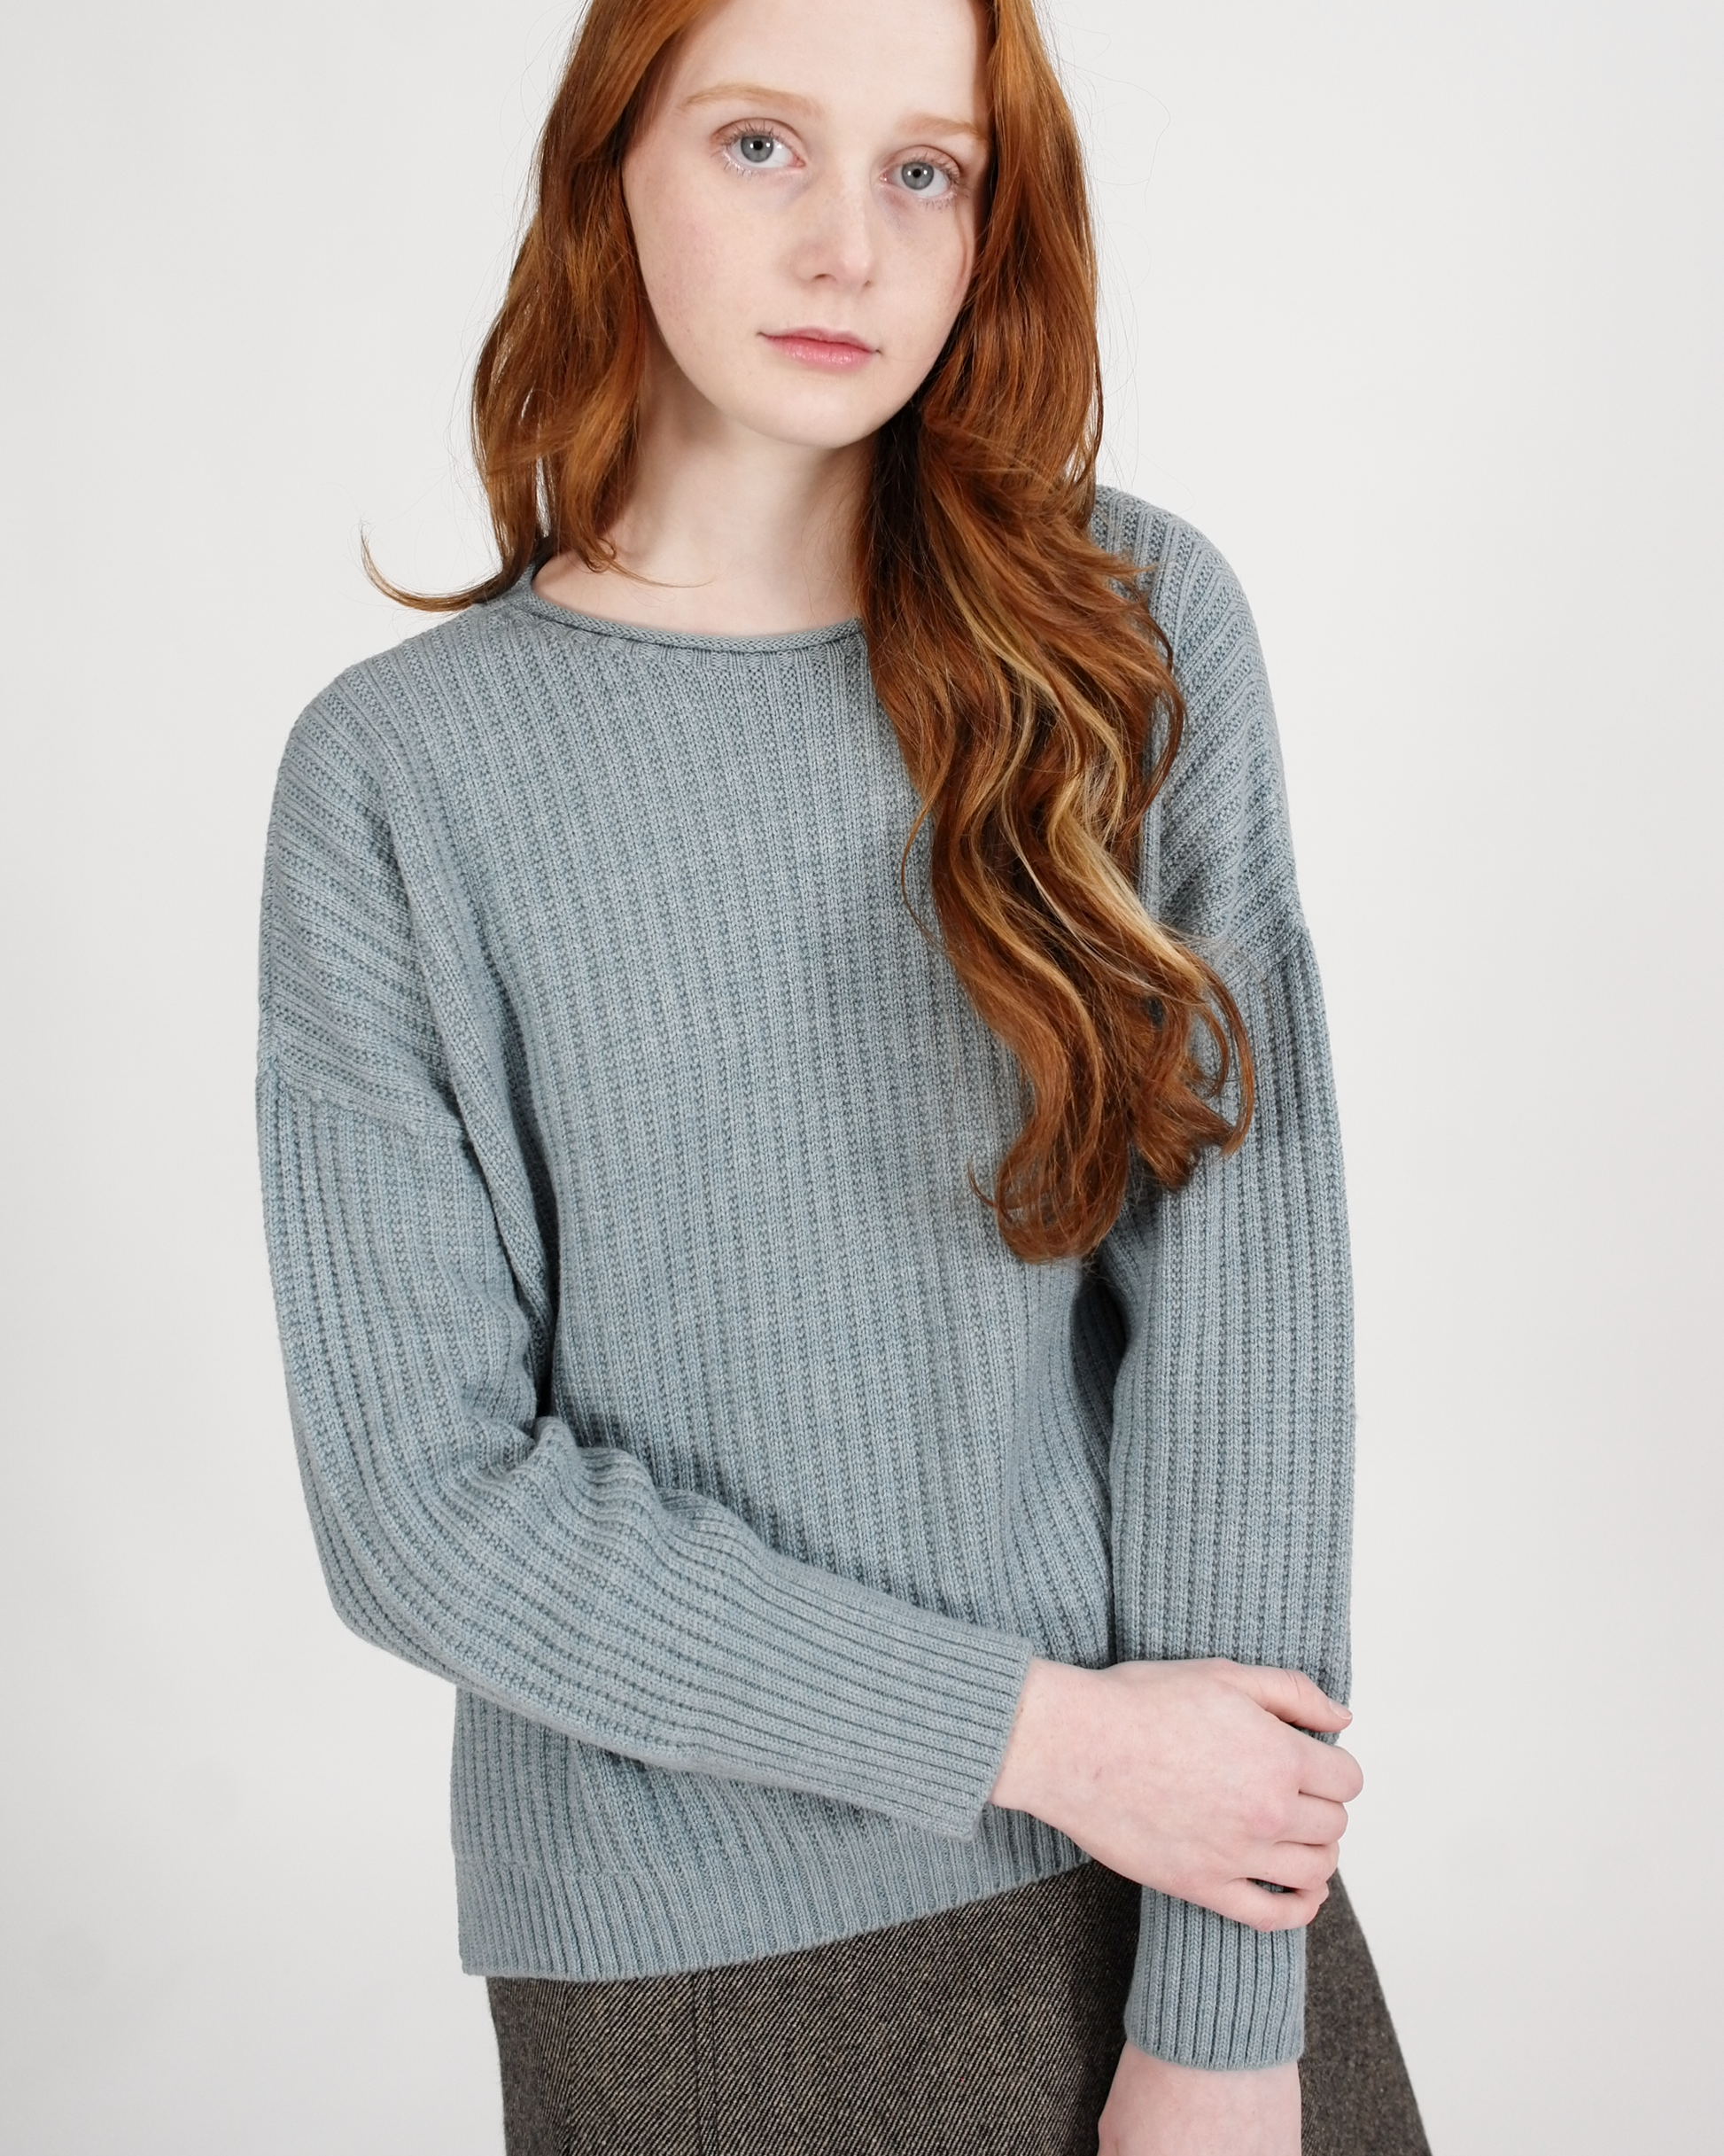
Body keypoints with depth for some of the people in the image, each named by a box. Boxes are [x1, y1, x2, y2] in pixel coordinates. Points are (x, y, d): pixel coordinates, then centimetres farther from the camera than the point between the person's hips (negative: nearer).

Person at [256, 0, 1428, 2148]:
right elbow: (426, 1504, -11)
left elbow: (1239, 1290, -9)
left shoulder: (1135, 636, -6)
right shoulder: (397, 772, -8)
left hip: (1164, 1873, 1)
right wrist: (1044, 1731, -14)